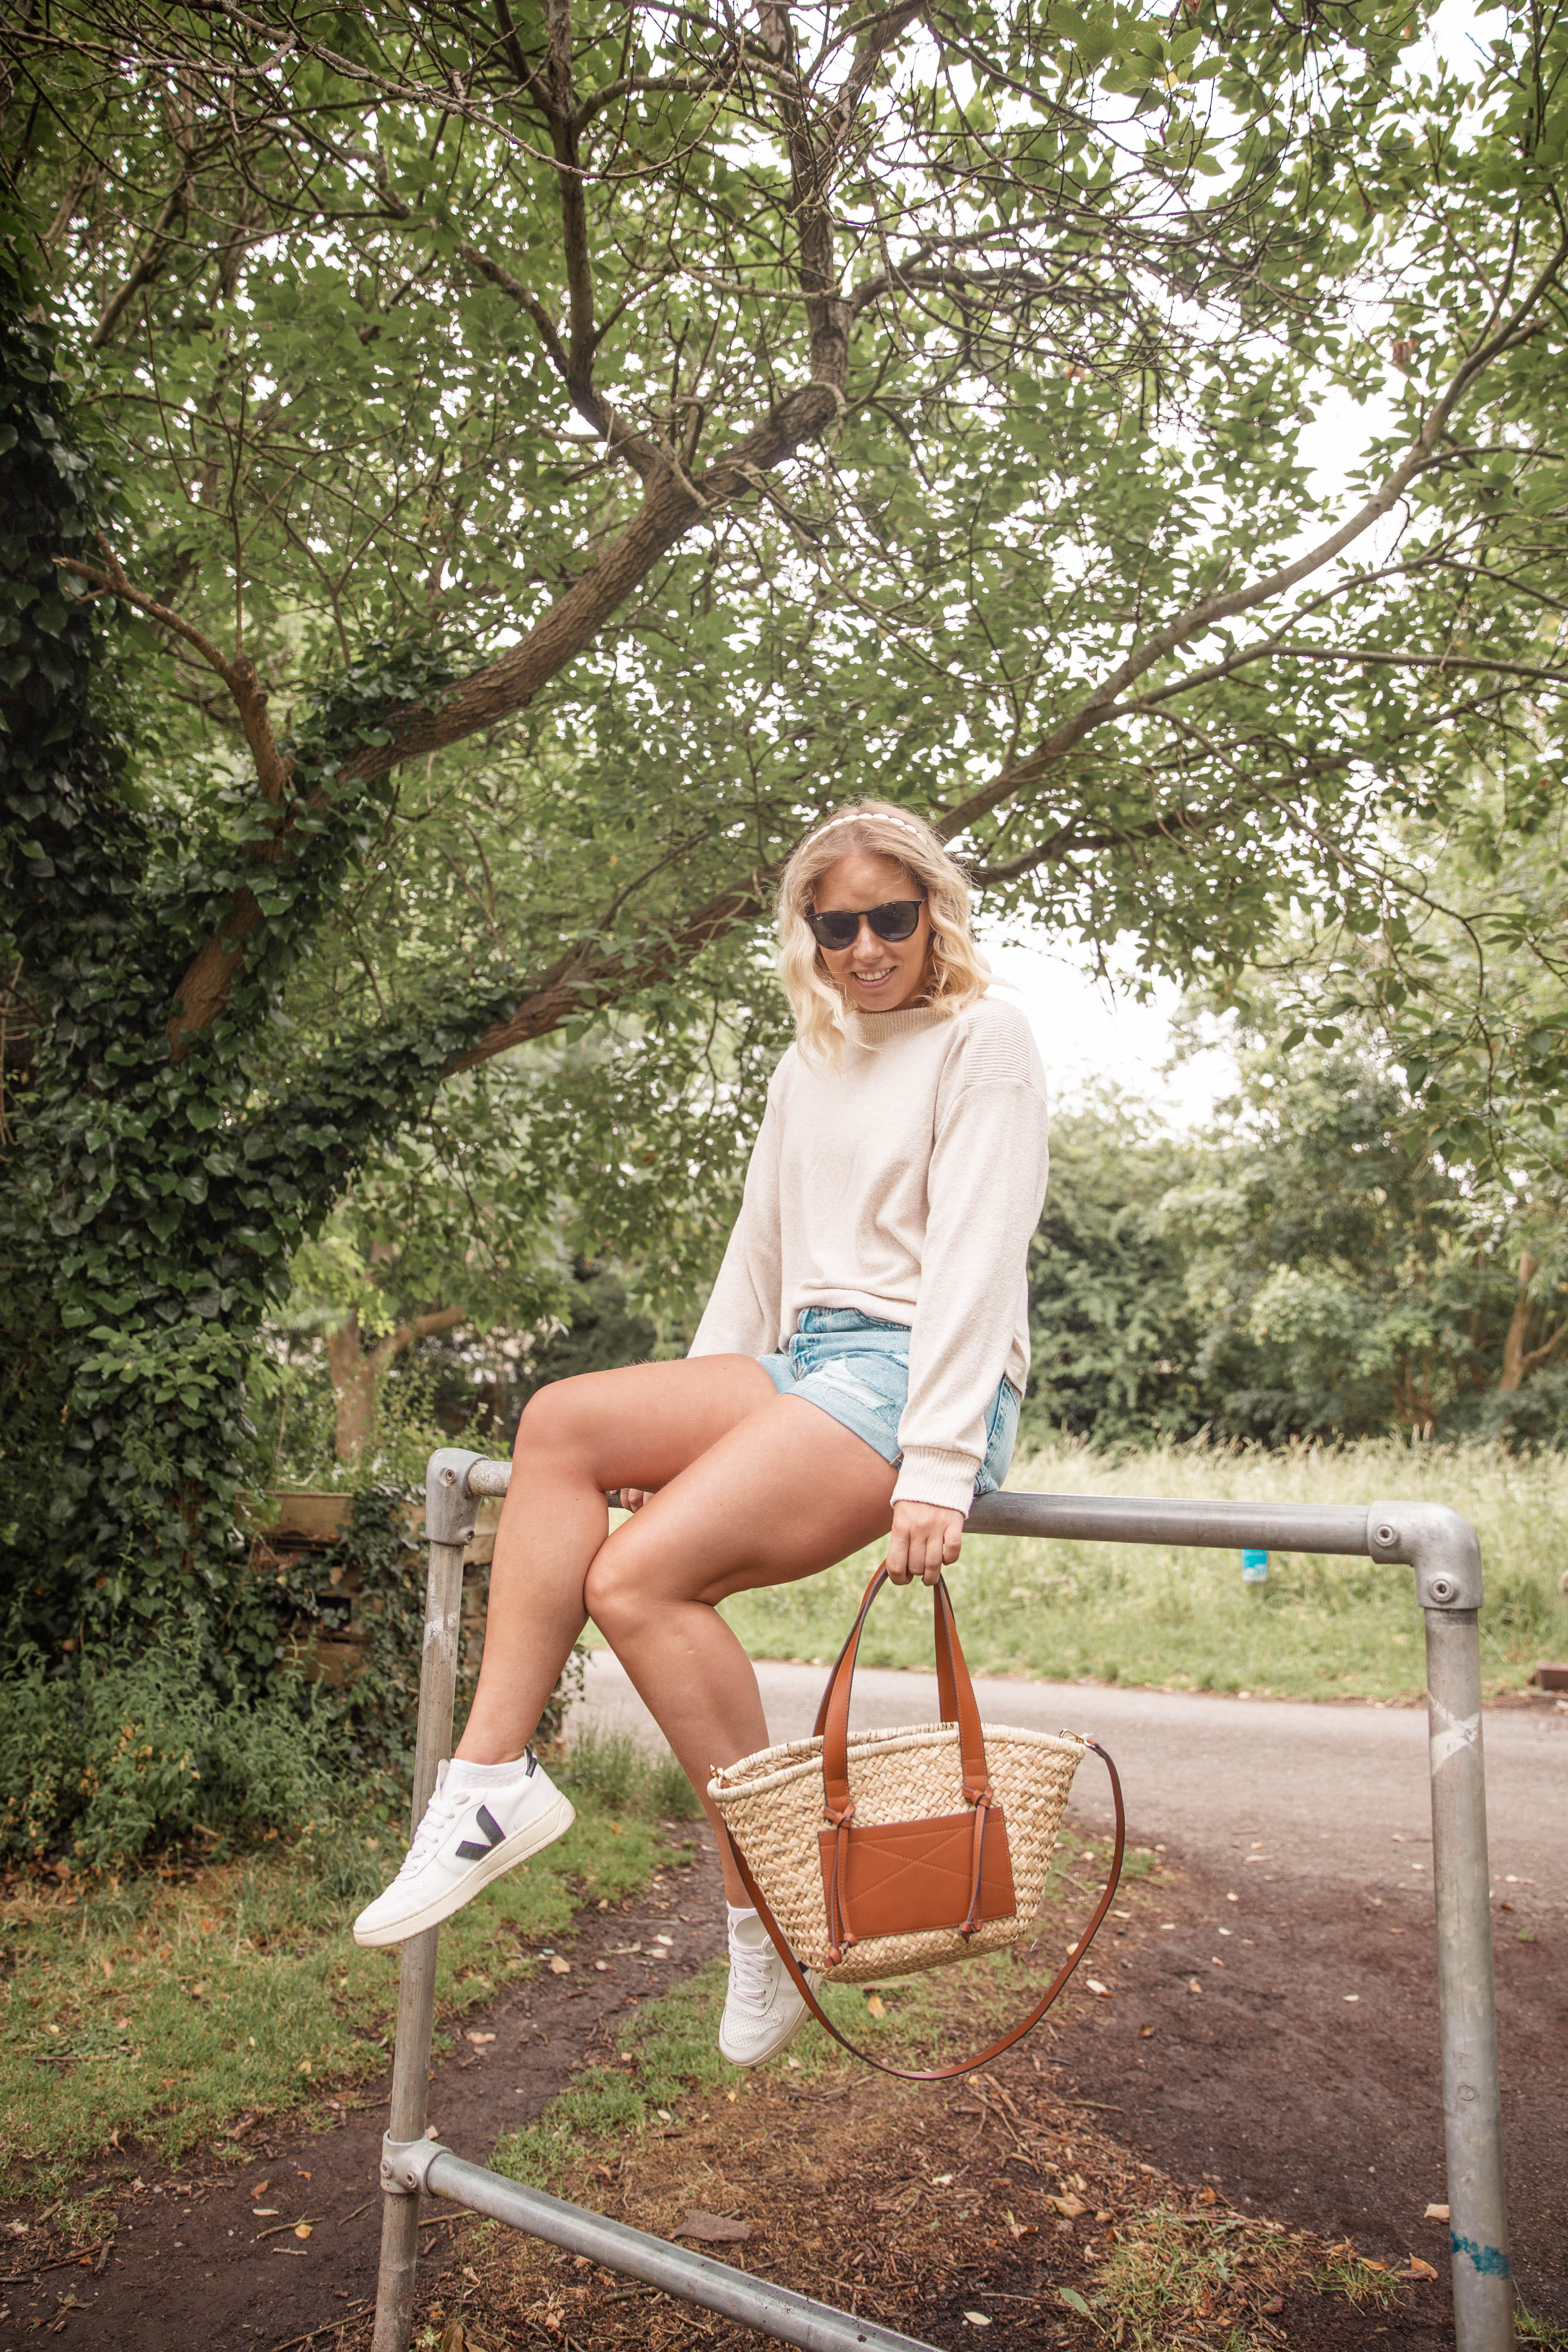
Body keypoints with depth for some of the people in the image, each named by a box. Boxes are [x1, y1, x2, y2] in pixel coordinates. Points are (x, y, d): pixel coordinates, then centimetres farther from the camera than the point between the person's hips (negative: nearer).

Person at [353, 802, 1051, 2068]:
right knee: (563, 1420, -16)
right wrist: (693, 1427, 14)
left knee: (640, 1579, -23)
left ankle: (773, 1915, -8)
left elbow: (973, 1253, -12)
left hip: (920, 1377, -7)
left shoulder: (984, 1035, -2)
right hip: (803, 1364, 7)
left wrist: (938, 1468, -20)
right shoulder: (811, 1062, 21)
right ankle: (494, 1775, -14)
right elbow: (760, 1252, 21)